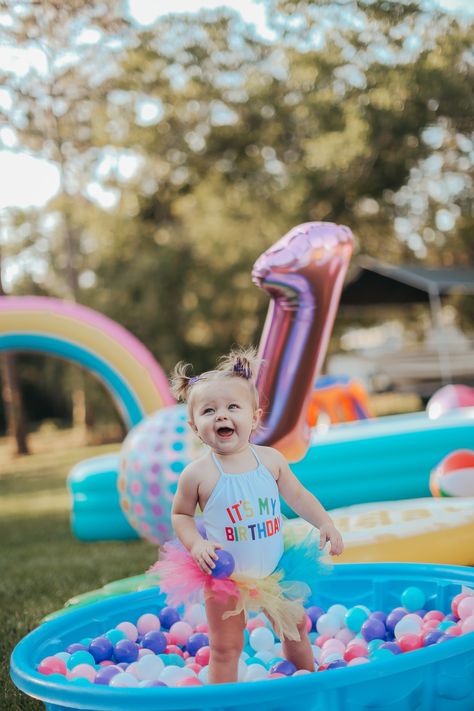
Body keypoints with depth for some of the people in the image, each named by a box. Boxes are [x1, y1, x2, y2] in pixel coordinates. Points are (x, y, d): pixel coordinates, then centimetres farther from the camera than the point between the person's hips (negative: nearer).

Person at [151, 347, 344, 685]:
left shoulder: (271, 459, -9)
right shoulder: (198, 473, -17)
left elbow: (297, 496, 4)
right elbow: (180, 514, -4)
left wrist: (325, 522, -6)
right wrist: (196, 543, -20)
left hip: (275, 569, 4)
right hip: (224, 576, -4)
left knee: (295, 629, 22)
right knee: (226, 647, 6)